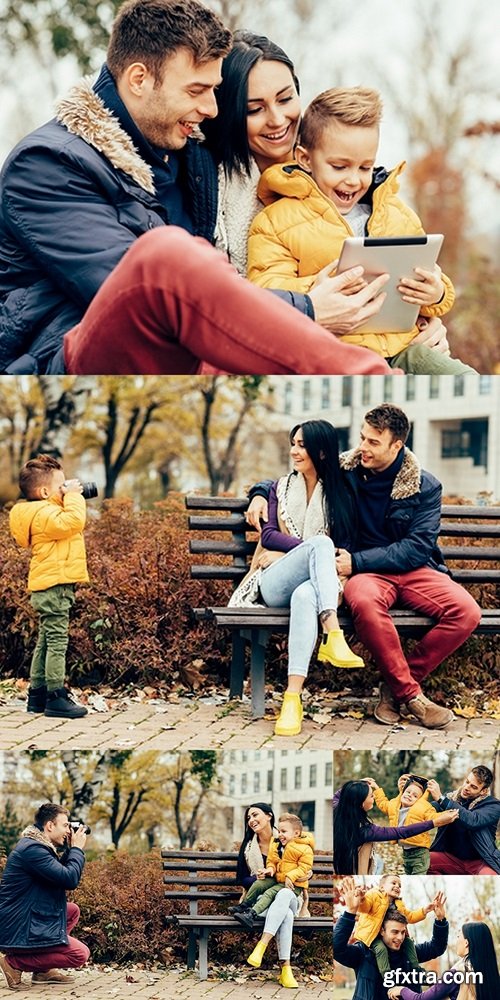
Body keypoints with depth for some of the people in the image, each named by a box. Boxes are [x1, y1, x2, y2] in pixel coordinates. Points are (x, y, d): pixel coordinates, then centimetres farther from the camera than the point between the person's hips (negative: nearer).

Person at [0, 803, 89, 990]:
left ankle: (44, 970, 16)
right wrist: (77, 848, -10)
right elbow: (70, 879, -24)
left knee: (73, 910, 24)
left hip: (25, 919, 11)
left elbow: (58, 872, 24)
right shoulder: (32, 849, -21)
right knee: (80, 954, -11)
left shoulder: (34, 844, 13)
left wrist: (70, 850, 13)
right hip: (18, 931, -11)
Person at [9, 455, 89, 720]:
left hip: (49, 587, 11)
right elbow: (72, 522, -31)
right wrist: (73, 496, -17)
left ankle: (37, 695, 19)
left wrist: (72, 496, 15)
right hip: (54, 586, -11)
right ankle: (56, 697, -10)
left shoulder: (43, 512, 17)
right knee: (56, 640, -10)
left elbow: (70, 524, 25)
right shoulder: (44, 514, -17)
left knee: (46, 642, 14)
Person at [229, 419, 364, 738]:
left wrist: (283, 554, -3)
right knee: (320, 544, -33)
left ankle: (293, 699, -55)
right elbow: (268, 535, 7)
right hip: (275, 584, 1)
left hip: (316, 583, -1)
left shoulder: (341, 493, 15)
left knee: (305, 596, -42)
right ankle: (334, 637, -51)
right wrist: (307, 548, -11)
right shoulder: (282, 487, 20)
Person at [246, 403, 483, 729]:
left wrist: (356, 561, -17)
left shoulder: (425, 487, -1)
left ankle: (397, 684, -11)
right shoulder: (344, 470, 4)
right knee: (364, 601, -40)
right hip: (366, 572, -1)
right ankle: (411, 694, -25)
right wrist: (261, 493, -2)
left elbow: (417, 548, -9)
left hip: (414, 569, 1)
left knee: (466, 611, -29)